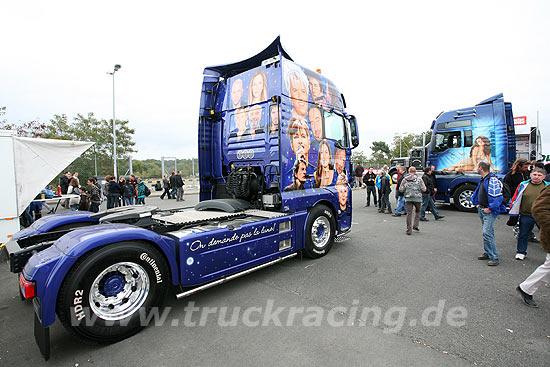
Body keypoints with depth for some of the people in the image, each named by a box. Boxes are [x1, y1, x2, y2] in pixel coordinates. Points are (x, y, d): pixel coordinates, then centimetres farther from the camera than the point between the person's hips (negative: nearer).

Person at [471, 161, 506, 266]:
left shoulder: (492, 180, -18)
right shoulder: (482, 180, 12)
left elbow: (498, 197, -23)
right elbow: (477, 192, 26)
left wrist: (490, 209, -20)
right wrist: (477, 203, 17)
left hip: (489, 211, -10)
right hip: (481, 210, 10)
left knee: (487, 232, -13)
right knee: (486, 232, 16)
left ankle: (494, 257, -5)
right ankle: (488, 253, 27)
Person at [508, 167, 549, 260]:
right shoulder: (523, 185, 0)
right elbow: (515, 199, 3)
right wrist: (513, 214, 3)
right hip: (526, 216, 1)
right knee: (523, 235, 12)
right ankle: (521, 252, 27)